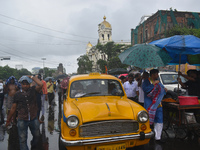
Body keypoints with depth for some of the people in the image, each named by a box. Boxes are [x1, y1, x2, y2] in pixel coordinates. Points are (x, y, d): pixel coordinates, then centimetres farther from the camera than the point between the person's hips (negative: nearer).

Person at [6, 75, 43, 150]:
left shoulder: (33, 90, -4)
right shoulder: (17, 94, -2)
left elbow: (41, 84, -24)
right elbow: (13, 108, 4)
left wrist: (31, 77, -15)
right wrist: (8, 120, 7)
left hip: (34, 119, 1)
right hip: (22, 120, -1)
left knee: (36, 136, 20)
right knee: (23, 140, 6)